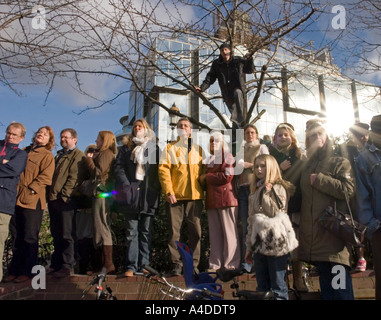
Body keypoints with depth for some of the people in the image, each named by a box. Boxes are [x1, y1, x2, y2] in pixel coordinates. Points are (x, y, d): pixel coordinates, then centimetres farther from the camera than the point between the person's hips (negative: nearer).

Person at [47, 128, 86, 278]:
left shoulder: (78, 155, -3)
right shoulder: (59, 155, 23)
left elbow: (73, 178, -13)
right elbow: (53, 175, 23)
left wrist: (63, 195, -19)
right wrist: (50, 194, 11)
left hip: (66, 200, -8)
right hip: (53, 199, 8)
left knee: (67, 235, -4)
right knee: (56, 234, 13)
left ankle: (68, 266, 3)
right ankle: (56, 264, 22)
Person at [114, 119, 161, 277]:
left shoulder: (154, 148, 13)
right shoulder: (126, 148, 15)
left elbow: (159, 169, 8)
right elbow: (119, 167, 5)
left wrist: (156, 189, -4)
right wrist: (126, 186, -9)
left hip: (149, 195, 0)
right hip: (131, 193, 0)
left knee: (146, 232, 4)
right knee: (131, 232, 1)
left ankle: (144, 265, 10)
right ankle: (131, 266, 5)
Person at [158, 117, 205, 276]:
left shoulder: (198, 149, 17)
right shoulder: (169, 148, 9)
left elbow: (203, 171, 16)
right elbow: (163, 170, -1)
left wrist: (204, 190, 3)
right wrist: (168, 191, -12)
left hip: (195, 196, 2)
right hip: (175, 196, -2)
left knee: (195, 231, 2)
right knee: (174, 230, 0)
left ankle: (193, 264, 12)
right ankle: (176, 264, 8)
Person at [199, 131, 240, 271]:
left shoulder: (227, 156, 3)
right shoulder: (208, 160, 22)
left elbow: (227, 176, -10)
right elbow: (203, 179, 27)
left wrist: (206, 177, -3)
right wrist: (203, 178, 3)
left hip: (226, 198, -6)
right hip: (211, 200, 6)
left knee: (229, 232, -4)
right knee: (214, 233, 5)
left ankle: (231, 264, 2)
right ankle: (215, 264, 10)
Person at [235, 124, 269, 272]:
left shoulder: (262, 147, 11)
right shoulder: (241, 150, 21)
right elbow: (237, 167, 4)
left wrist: (247, 165, -2)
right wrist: (254, 164, -3)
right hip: (242, 188, 4)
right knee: (245, 225, 3)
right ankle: (245, 259, 8)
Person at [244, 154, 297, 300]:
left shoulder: (278, 188, -4)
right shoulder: (255, 192, 15)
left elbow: (277, 213, -14)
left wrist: (265, 194, -11)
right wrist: (249, 247, 15)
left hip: (276, 243, -6)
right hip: (259, 243, 6)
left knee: (278, 287, 1)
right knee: (262, 287, 13)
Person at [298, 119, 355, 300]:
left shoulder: (340, 163, 5)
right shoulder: (306, 167, 20)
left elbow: (347, 189, -11)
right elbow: (299, 195, 29)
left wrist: (319, 180, -8)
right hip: (313, 236, 5)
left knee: (339, 289, -9)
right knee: (325, 287, 12)